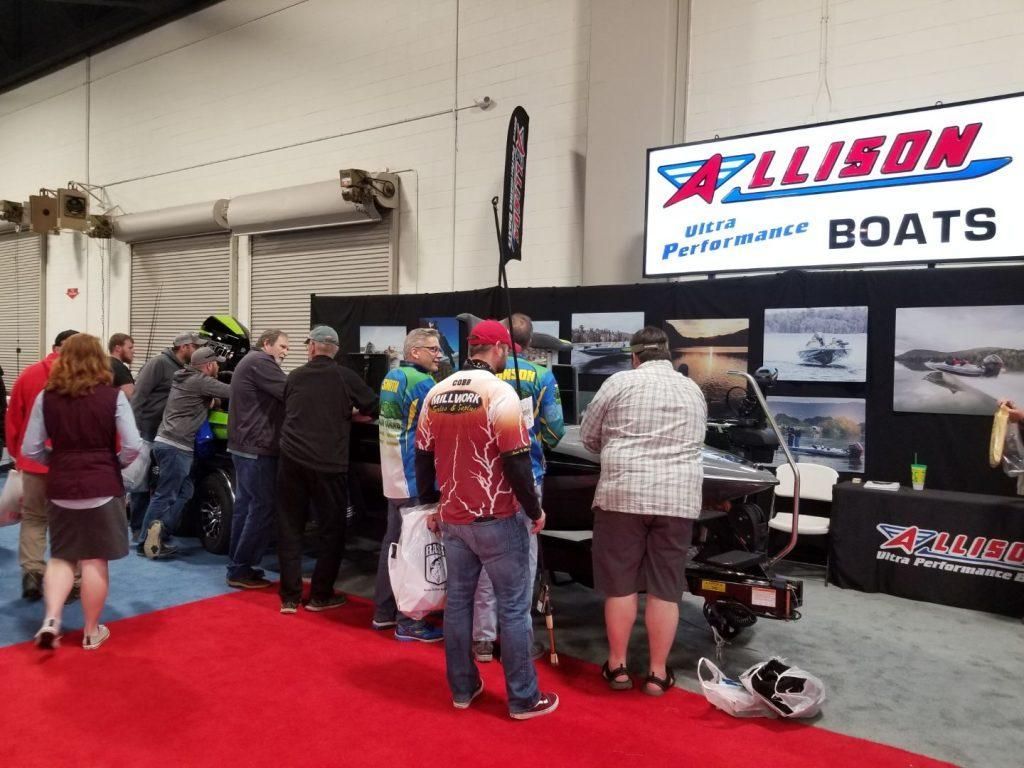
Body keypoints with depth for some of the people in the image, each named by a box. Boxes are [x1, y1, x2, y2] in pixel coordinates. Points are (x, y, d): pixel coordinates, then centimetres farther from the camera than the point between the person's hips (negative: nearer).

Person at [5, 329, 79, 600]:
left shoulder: (28, 375, 4)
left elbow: (12, 421, 9)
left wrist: (17, 454, 21)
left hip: (35, 461, 2)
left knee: (33, 518, 18)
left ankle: (31, 571, 8)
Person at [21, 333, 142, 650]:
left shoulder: (46, 397, 0)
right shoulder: (113, 396, -7)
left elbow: (30, 450, 0)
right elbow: (133, 446, -12)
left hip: (60, 488, 2)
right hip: (102, 488, -2)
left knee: (61, 556, 18)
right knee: (94, 560, 7)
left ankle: (51, 619, 2)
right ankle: (92, 632, 18)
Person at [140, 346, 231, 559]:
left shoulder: (183, 377, 16)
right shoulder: (201, 381, -12)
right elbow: (232, 392, -13)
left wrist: (211, 400, 12)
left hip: (166, 442, 9)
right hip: (176, 446, -9)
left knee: (184, 491, 13)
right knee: (165, 496, -6)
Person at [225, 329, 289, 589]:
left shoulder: (252, 362, 21)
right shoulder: (260, 361, -13)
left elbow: (274, 400, 18)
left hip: (246, 446, 11)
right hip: (256, 448, -11)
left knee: (246, 505, 14)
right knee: (263, 508, -6)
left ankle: (238, 566, 20)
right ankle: (240, 570, 0)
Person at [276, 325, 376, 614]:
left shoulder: (294, 377, 9)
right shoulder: (345, 377, -2)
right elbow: (374, 407, 2)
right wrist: (349, 415, 23)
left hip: (292, 460, 3)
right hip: (329, 463, -3)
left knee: (290, 527, 11)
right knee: (331, 529, 10)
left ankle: (289, 597, 13)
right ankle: (320, 596, 15)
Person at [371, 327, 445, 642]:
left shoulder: (391, 376, 12)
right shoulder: (421, 382, -16)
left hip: (393, 476, 9)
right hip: (415, 479, -9)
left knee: (394, 543, 17)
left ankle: (384, 612, 27)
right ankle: (409, 622, 5)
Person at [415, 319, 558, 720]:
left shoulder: (436, 394, 5)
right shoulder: (499, 392, -15)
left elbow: (423, 457, 11)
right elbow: (516, 463, -17)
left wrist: (429, 502, 22)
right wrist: (535, 510, -5)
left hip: (453, 517, 6)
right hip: (497, 518, -6)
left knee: (457, 600, 15)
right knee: (514, 606, 4)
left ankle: (462, 689, 26)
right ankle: (523, 698, 12)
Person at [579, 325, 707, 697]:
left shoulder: (620, 382, 1)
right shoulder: (694, 392, 14)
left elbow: (588, 435, 7)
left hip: (623, 494, -3)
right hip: (678, 499, 3)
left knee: (620, 584, 8)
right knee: (665, 588, 9)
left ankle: (617, 666, 18)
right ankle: (658, 673, 16)